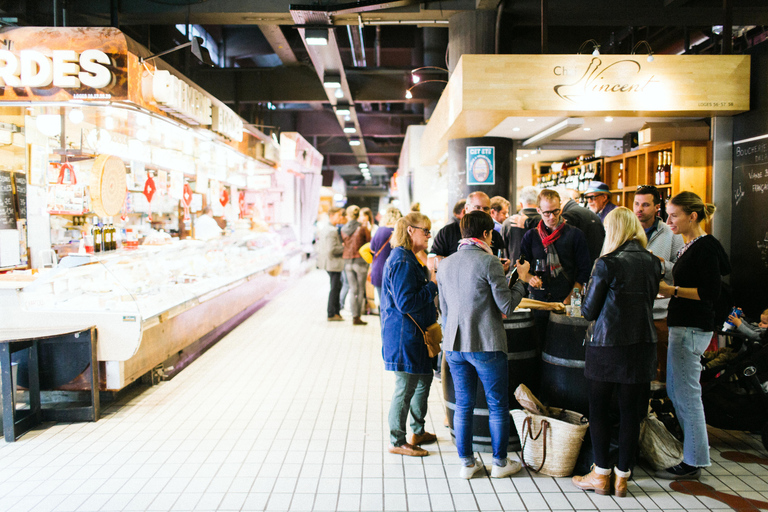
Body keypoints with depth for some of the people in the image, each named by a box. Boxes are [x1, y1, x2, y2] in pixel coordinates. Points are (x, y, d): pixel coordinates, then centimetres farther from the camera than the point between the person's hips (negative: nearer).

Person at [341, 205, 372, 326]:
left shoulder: (343, 229, 2)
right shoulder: (362, 228, -9)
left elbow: (343, 244, 7)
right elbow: (369, 243, 0)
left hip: (347, 261, 4)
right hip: (360, 261, -4)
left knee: (353, 290, 11)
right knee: (361, 290, 5)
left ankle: (354, 316, 11)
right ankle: (358, 317, 5)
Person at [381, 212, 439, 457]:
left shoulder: (408, 258, 14)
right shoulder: (402, 262, -20)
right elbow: (405, 303, -25)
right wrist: (433, 285, -18)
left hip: (415, 334, 11)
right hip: (404, 336, -11)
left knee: (423, 380, 20)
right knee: (405, 389, 1)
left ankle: (418, 432, 35)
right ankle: (397, 442, 16)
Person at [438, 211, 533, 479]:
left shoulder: (445, 264, 7)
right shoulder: (489, 262, -12)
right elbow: (507, 306, -10)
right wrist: (522, 279, 4)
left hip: (454, 345, 5)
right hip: (486, 345, -5)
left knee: (463, 404, 14)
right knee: (498, 405, 11)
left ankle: (467, 463, 22)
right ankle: (500, 462, 22)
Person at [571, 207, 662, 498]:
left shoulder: (608, 264, -14)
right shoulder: (653, 263, 2)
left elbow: (589, 312, -9)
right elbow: (648, 301, 14)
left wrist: (588, 293, 11)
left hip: (607, 346, -5)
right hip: (643, 344, 5)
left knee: (599, 409, 10)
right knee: (630, 411, 11)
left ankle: (601, 475, 19)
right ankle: (622, 477, 21)